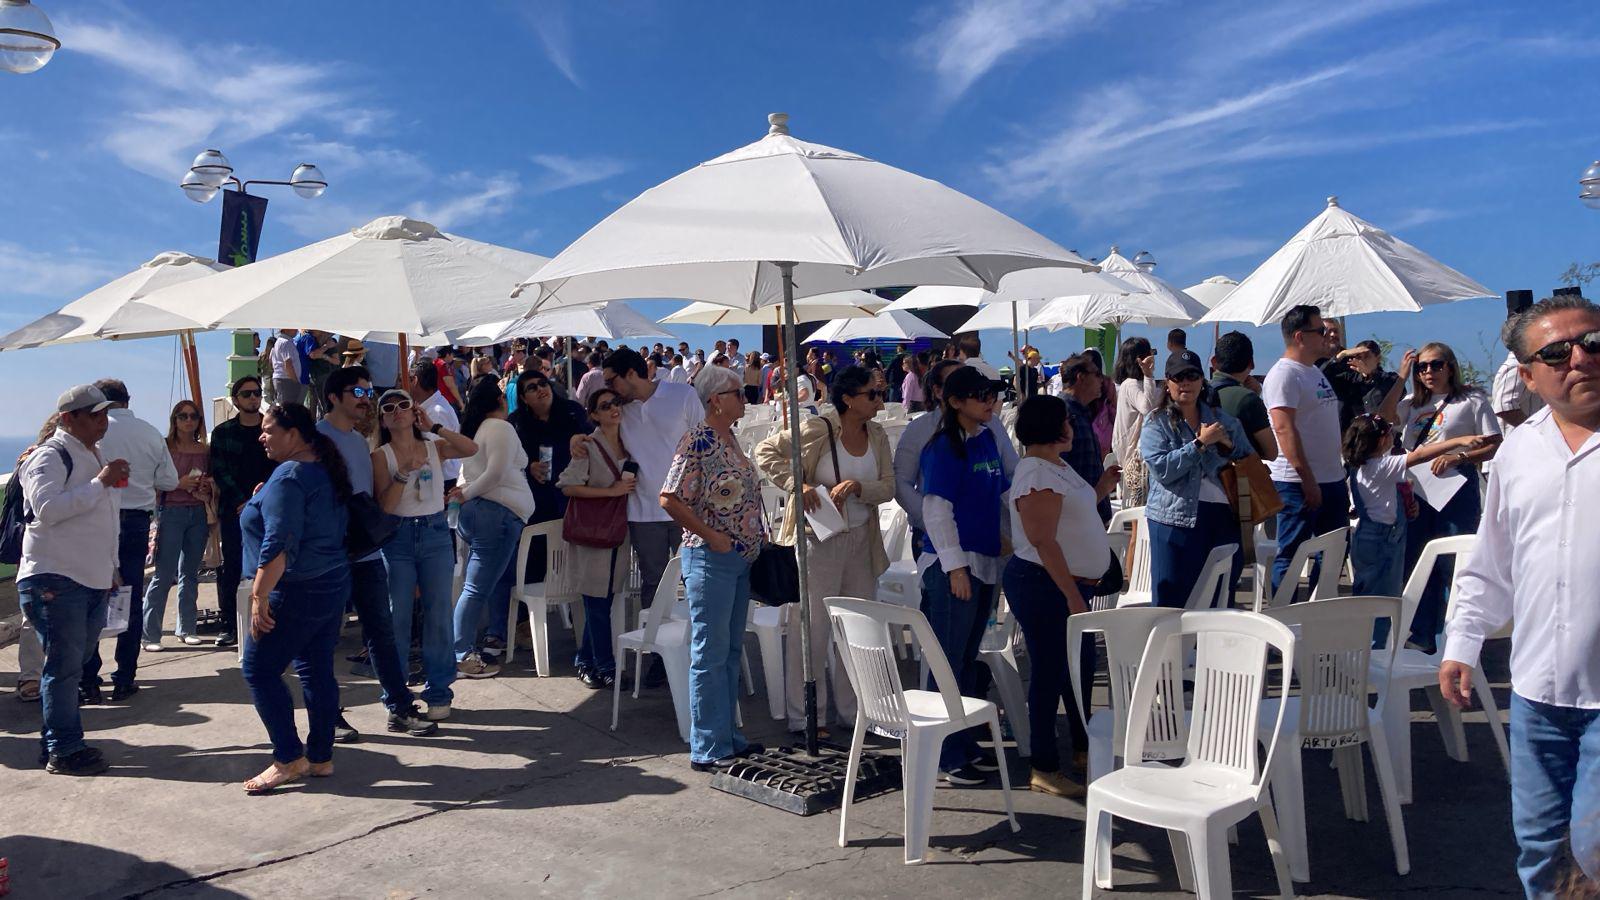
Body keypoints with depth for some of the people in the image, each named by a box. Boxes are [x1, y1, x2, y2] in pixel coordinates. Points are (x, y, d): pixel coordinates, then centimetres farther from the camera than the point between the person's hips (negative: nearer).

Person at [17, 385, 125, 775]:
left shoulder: (95, 456, 19)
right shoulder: (50, 457, -10)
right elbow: (47, 508, -26)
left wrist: (112, 567, 27)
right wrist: (100, 482, -24)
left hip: (93, 582, 8)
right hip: (55, 581, -8)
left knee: (72, 666, 13)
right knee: (64, 667, -5)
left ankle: (56, 742, 22)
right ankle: (63, 752, 2)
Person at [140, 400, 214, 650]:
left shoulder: (205, 450, 12)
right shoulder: (164, 447, -1)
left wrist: (208, 487, -1)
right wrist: (179, 484, -17)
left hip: (198, 514, 4)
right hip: (171, 512, -4)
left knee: (190, 573, 9)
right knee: (164, 575, -7)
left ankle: (186, 629, 17)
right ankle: (150, 634, -1)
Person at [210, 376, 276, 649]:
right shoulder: (222, 432, 8)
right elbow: (220, 472, 1)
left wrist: (265, 487, -13)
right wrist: (242, 502, -8)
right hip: (234, 510, 0)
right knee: (231, 567, 0)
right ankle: (230, 624, 6)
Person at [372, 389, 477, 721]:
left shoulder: (435, 447, 5)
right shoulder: (381, 456, -1)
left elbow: (472, 449, -15)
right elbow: (384, 506, -9)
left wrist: (433, 426, -15)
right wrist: (404, 472, -20)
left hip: (436, 534, 1)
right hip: (398, 538, -1)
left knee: (438, 614, 2)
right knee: (397, 616, 5)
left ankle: (438, 692, 13)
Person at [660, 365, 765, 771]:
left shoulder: (730, 440, 12)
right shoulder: (698, 441, -14)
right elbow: (670, 499, -20)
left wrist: (755, 537, 12)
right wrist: (711, 536, -19)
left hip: (740, 560, 9)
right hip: (710, 560, -9)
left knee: (730, 653, 15)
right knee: (709, 655, -2)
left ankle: (728, 737, 26)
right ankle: (708, 749, 6)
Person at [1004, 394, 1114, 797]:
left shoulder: (1057, 467, 13)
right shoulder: (1037, 475, -19)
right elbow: (1043, 541, -25)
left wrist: (1106, 483, 22)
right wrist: (1072, 595, -25)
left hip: (1070, 583, 11)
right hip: (1044, 586, -11)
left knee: (1082, 665, 20)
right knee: (1050, 673, -2)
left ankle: (1083, 748, 37)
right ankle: (1045, 770, 9)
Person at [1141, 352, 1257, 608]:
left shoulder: (1221, 419, 14)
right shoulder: (1157, 422, 0)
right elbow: (1161, 469, -14)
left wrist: (1227, 443, -3)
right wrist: (1200, 443, -15)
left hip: (1225, 516, 5)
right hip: (1177, 517, -4)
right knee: (1174, 601, -1)